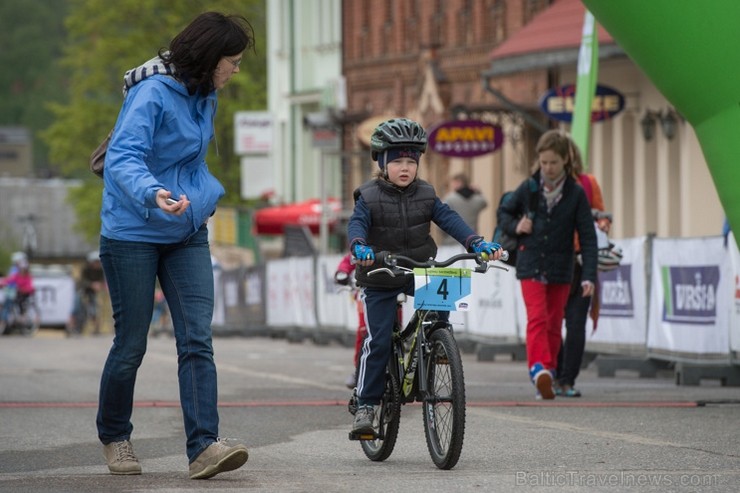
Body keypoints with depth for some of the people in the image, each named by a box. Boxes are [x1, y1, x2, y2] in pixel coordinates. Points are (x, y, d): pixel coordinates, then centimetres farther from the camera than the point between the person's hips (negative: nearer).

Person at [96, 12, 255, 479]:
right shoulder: (152, 94, -17)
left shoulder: (205, 98, 9)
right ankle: (114, 437, 24)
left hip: (187, 235, 7)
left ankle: (204, 446, -18)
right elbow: (122, 158, -28)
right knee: (131, 344, 3)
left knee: (197, 340, -9)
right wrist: (152, 193, -45)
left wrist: (206, 199, 14)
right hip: (133, 234, -6)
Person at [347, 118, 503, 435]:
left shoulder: (426, 195, 2)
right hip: (379, 279, -3)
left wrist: (476, 243, -25)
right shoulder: (369, 197, -8)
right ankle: (365, 404, 0)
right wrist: (359, 247, -45)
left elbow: (448, 218, -9)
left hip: (419, 271, 3)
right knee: (378, 341, -8)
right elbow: (356, 224, -22)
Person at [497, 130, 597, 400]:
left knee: (554, 324, 7)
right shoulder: (528, 188, 2)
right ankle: (539, 369, -31)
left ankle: (547, 373, 15)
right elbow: (505, 212, 19)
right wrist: (515, 226, -4)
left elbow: (588, 237, -3)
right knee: (537, 318, -17)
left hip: (560, 270, 1)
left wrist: (589, 276, -12)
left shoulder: (576, 194, -2)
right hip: (530, 266, -1)